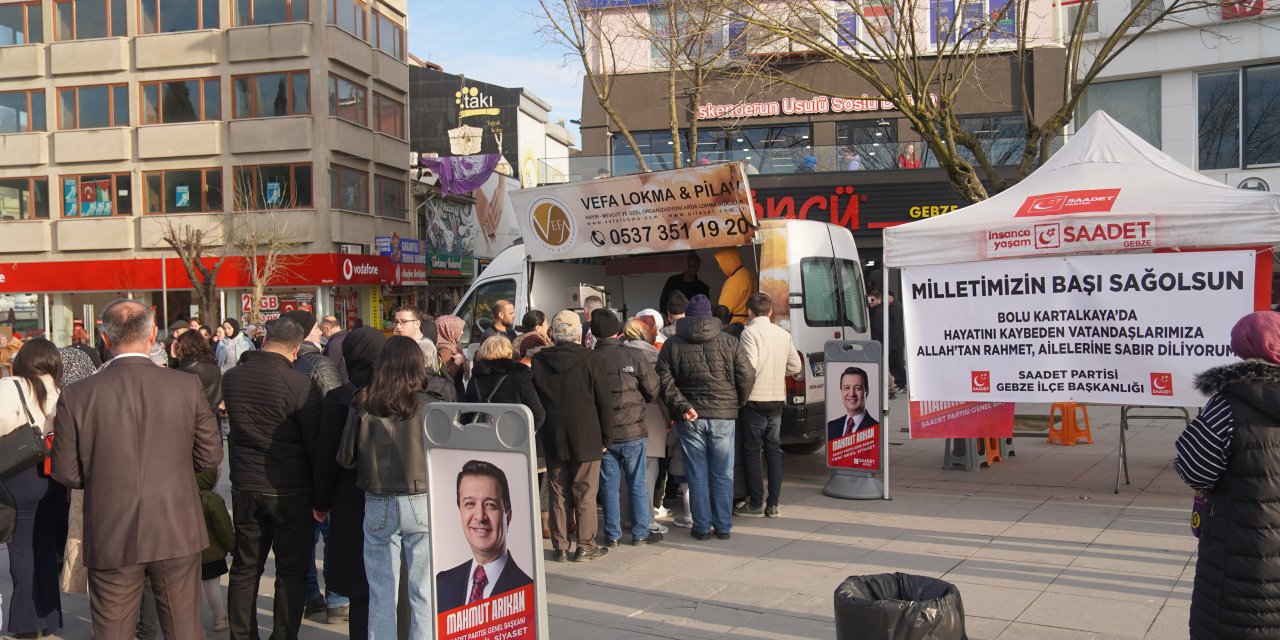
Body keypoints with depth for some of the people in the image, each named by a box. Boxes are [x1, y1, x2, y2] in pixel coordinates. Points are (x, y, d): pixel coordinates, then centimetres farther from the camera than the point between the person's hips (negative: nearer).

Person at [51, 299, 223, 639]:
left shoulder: (76, 396, -7)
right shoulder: (188, 386, -7)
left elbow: (66, 473, -2)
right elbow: (210, 456, -2)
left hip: (110, 538, 0)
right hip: (178, 533, 0)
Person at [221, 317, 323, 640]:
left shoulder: (230, 379, -1)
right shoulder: (301, 385, -17)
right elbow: (315, 444, -13)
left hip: (245, 487, 5)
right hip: (292, 491, -5)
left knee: (244, 568, 16)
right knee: (291, 571, 6)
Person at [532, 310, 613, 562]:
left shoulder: (538, 361, 0)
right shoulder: (592, 360, -9)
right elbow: (605, 402, -6)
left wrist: (541, 431, 15)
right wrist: (605, 437, 4)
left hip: (552, 439, 3)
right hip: (586, 438, -3)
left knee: (558, 495, 10)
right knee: (585, 495, 5)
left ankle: (560, 547, 15)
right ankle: (585, 546, 10)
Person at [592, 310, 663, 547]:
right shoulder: (634, 356, -10)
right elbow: (653, 391, -4)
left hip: (602, 435, 1)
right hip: (633, 431, -1)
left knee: (609, 486, 11)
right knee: (638, 484, 9)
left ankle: (612, 534, 16)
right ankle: (641, 533, 16)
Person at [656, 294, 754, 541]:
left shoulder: (672, 345, 1)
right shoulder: (729, 342, 0)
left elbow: (665, 381, -9)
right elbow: (747, 375, -2)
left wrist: (681, 406, -9)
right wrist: (737, 403, 11)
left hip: (690, 418, 0)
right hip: (723, 416, 0)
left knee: (697, 475, 7)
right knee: (722, 474, 9)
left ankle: (702, 527, 12)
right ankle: (723, 527, 14)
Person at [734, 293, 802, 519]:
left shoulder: (750, 332, -10)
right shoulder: (783, 334, 9)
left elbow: (749, 366, -21)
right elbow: (795, 366, 10)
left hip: (755, 399, -6)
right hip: (777, 399, 6)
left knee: (752, 452, 3)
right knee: (773, 450, 11)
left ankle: (756, 504, 5)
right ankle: (773, 504, 13)